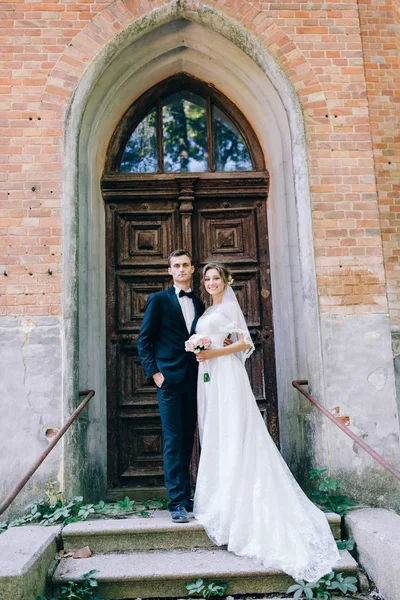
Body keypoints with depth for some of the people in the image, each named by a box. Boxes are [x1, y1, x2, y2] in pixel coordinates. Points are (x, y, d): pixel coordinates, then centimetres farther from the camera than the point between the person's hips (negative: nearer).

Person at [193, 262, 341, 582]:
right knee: (214, 436, 8)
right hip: (209, 376, 8)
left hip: (227, 375, -8)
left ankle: (234, 504, 2)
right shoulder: (207, 312, 19)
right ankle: (219, 495, 16)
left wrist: (215, 352, -15)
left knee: (232, 436, -5)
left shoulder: (229, 306, -2)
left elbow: (245, 342, -9)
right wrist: (199, 353, 4)